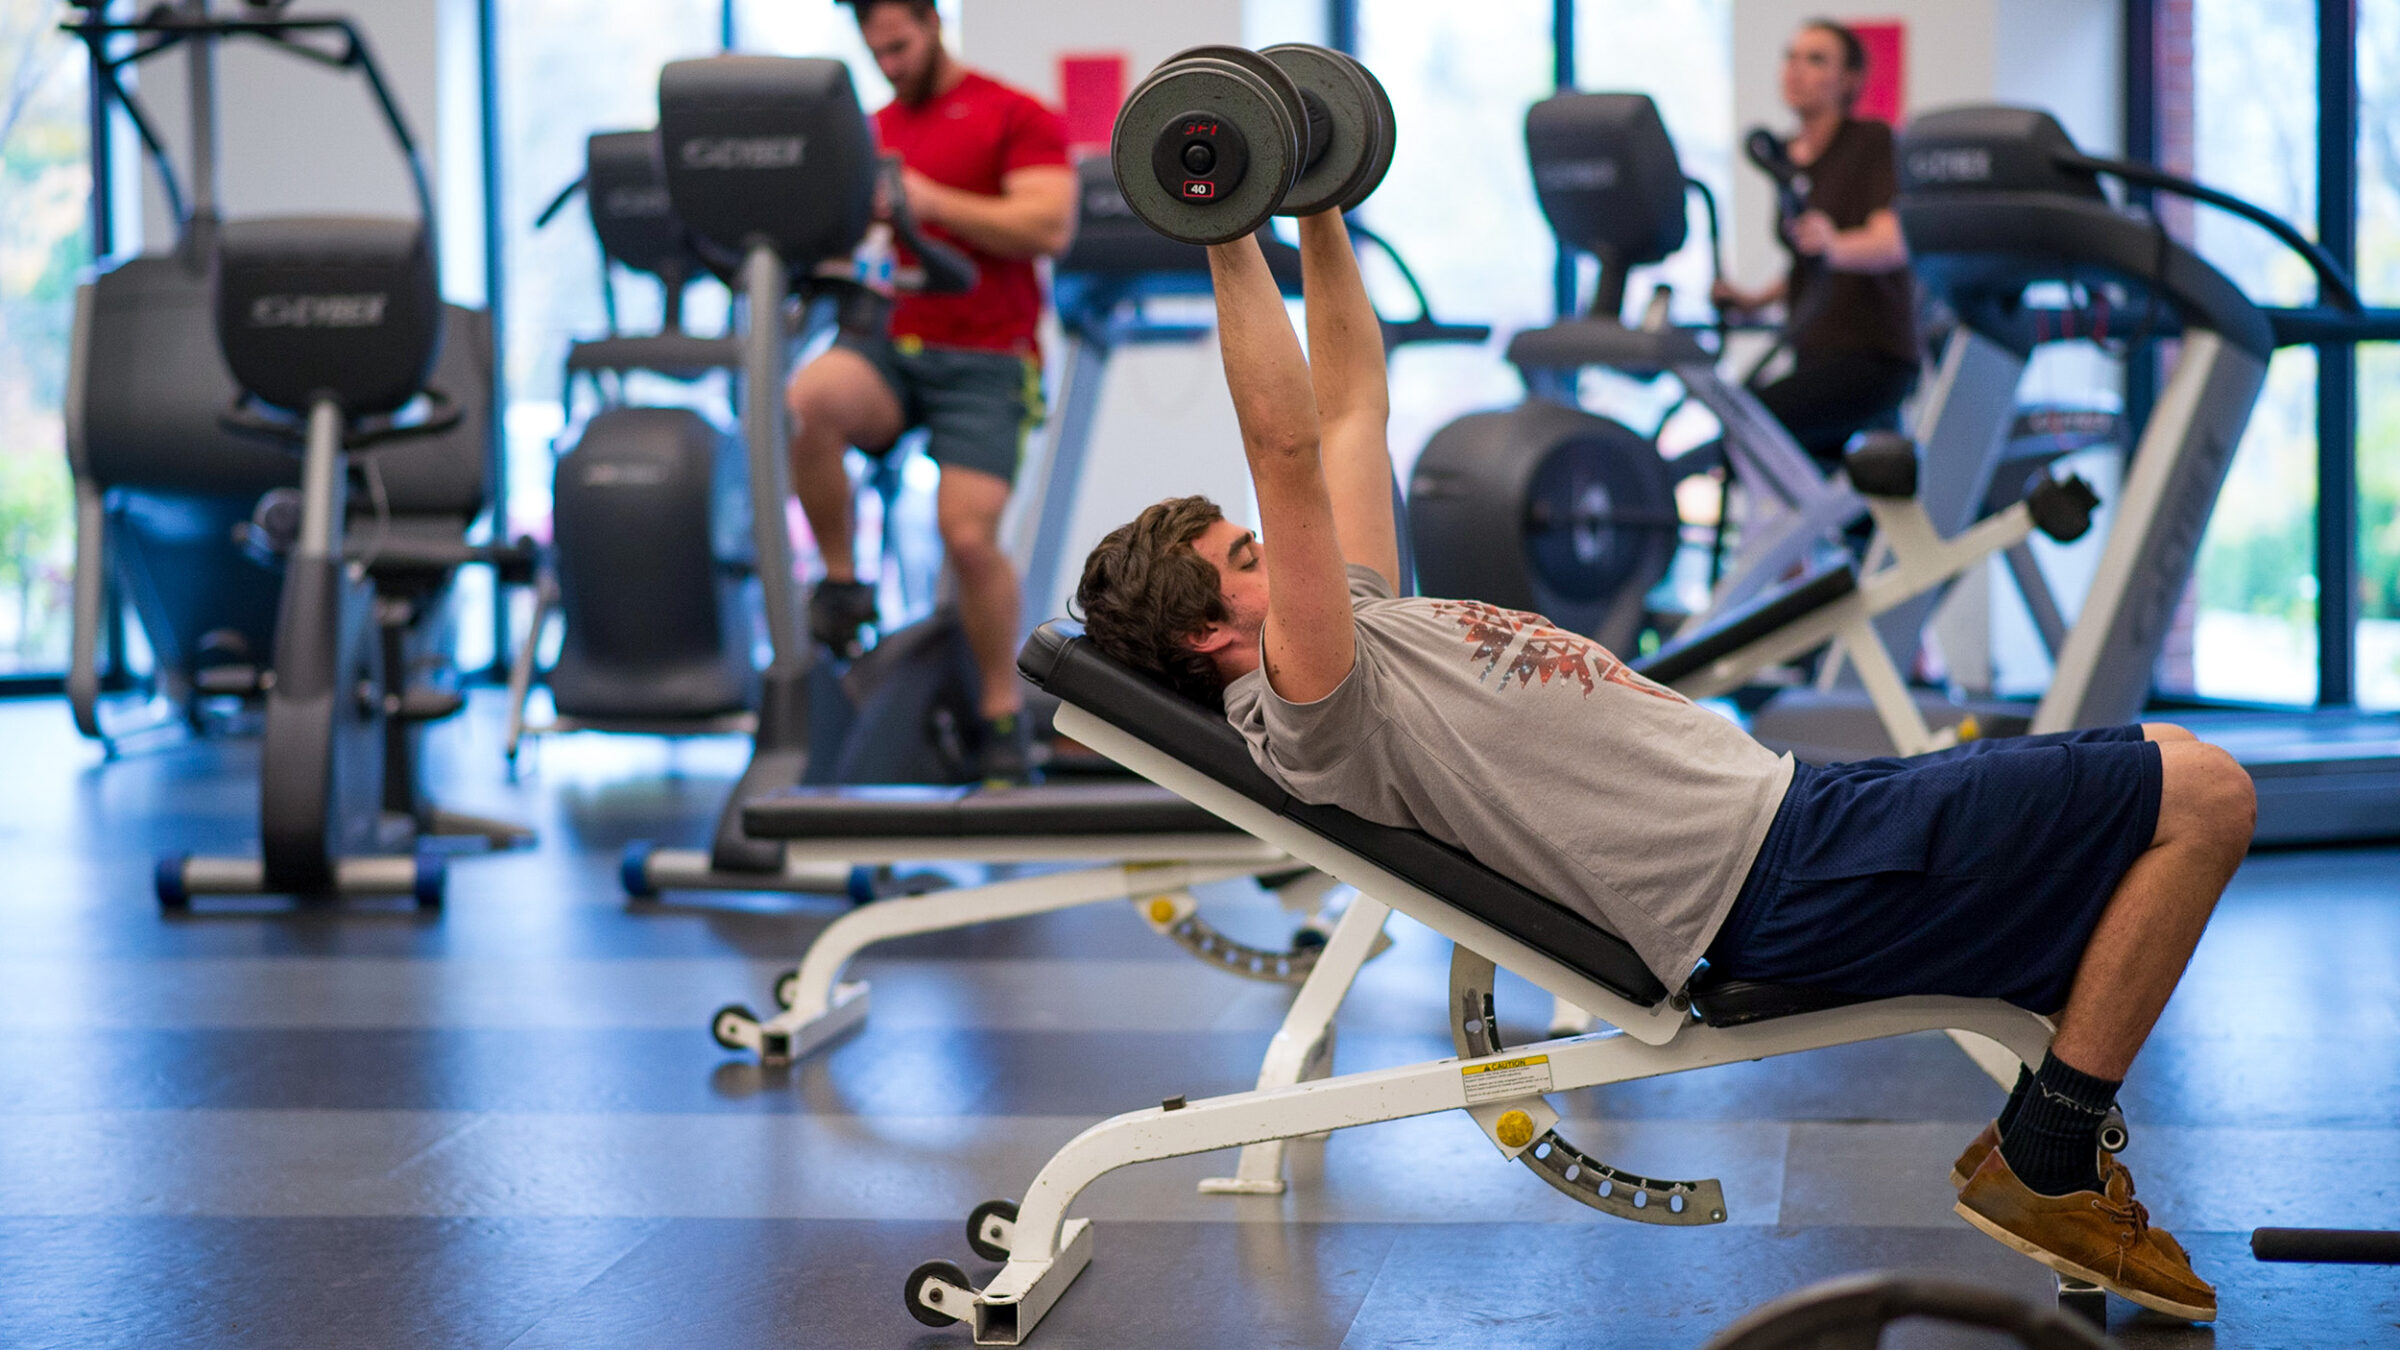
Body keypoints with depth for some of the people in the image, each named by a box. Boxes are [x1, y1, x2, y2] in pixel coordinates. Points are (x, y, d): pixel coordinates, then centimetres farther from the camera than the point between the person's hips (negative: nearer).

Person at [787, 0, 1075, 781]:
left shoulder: (1015, 118, 2)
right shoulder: (870, 133, 18)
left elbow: (1050, 226, -10)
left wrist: (933, 202, -16)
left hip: (983, 360, -3)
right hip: (886, 344, 4)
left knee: (967, 534, -16)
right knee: (809, 400, -31)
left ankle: (1003, 715, 3)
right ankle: (840, 583, -12)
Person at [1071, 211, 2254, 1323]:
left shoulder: (1360, 629, 16)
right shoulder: (1307, 709, -13)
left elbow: (1353, 403, 22)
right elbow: (1286, 445, -23)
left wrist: (1319, 209, 20)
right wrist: (1231, 237, -20)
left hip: (1782, 808, 11)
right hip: (1778, 877, -11)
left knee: (2165, 773, 15)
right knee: (2203, 797, -10)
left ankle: (2045, 1142, 13)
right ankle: (2044, 1166, -2)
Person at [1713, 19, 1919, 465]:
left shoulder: (1874, 141, -7)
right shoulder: (1786, 156, 15)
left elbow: (1893, 242, -24)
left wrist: (1833, 246, -44)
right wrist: (1756, 299, 10)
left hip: (1872, 357, -8)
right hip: (1810, 356, 8)